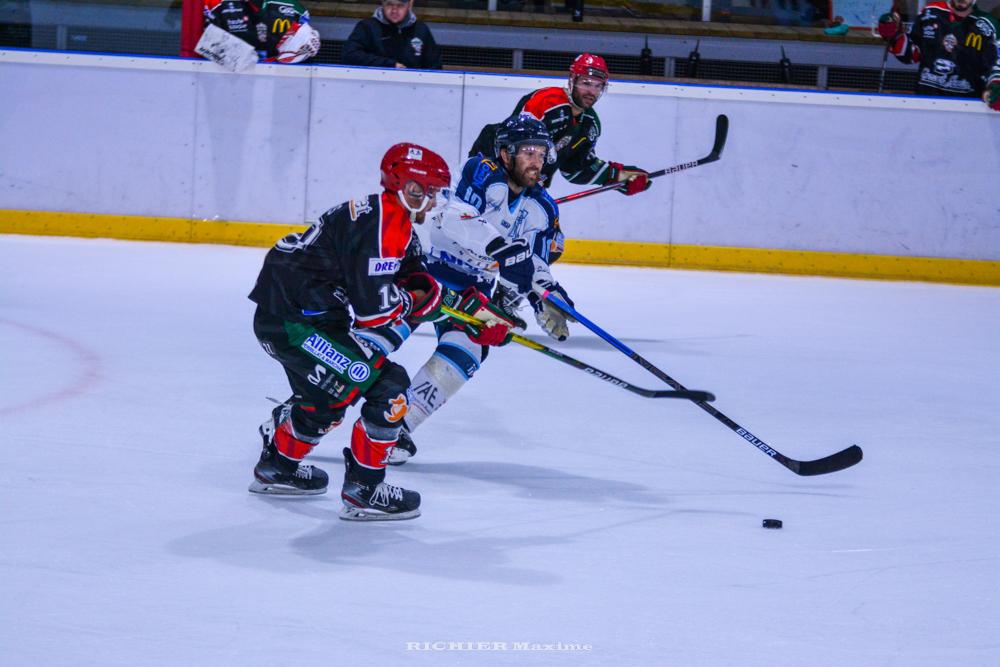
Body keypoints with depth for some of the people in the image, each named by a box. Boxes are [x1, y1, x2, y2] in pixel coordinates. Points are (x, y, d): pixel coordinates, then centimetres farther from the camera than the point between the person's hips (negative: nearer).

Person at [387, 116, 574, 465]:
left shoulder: (542, 210, 3)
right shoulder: (483, 174, -15)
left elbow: (534, 266, 9)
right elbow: (455, 215, -32)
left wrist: (546, 297, -13)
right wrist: (501, 249, -45)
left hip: (473, 291, 5)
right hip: (426, 265, -5)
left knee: (464, 353, -18)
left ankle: (398, 425, -9)